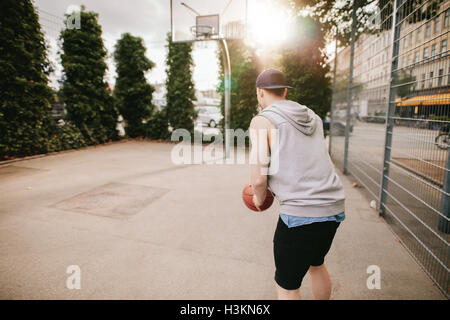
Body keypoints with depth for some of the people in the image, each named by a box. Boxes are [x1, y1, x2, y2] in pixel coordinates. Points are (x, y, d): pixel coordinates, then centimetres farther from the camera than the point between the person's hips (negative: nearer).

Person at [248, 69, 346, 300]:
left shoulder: (262, 121, -6)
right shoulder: (312, 118, 15)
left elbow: (258, 179, -12)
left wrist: (259, 198, 10)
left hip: (300, 213, -7)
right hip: (334, 208, 8)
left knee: (286, 287, 12)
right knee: (316, 264, 32)